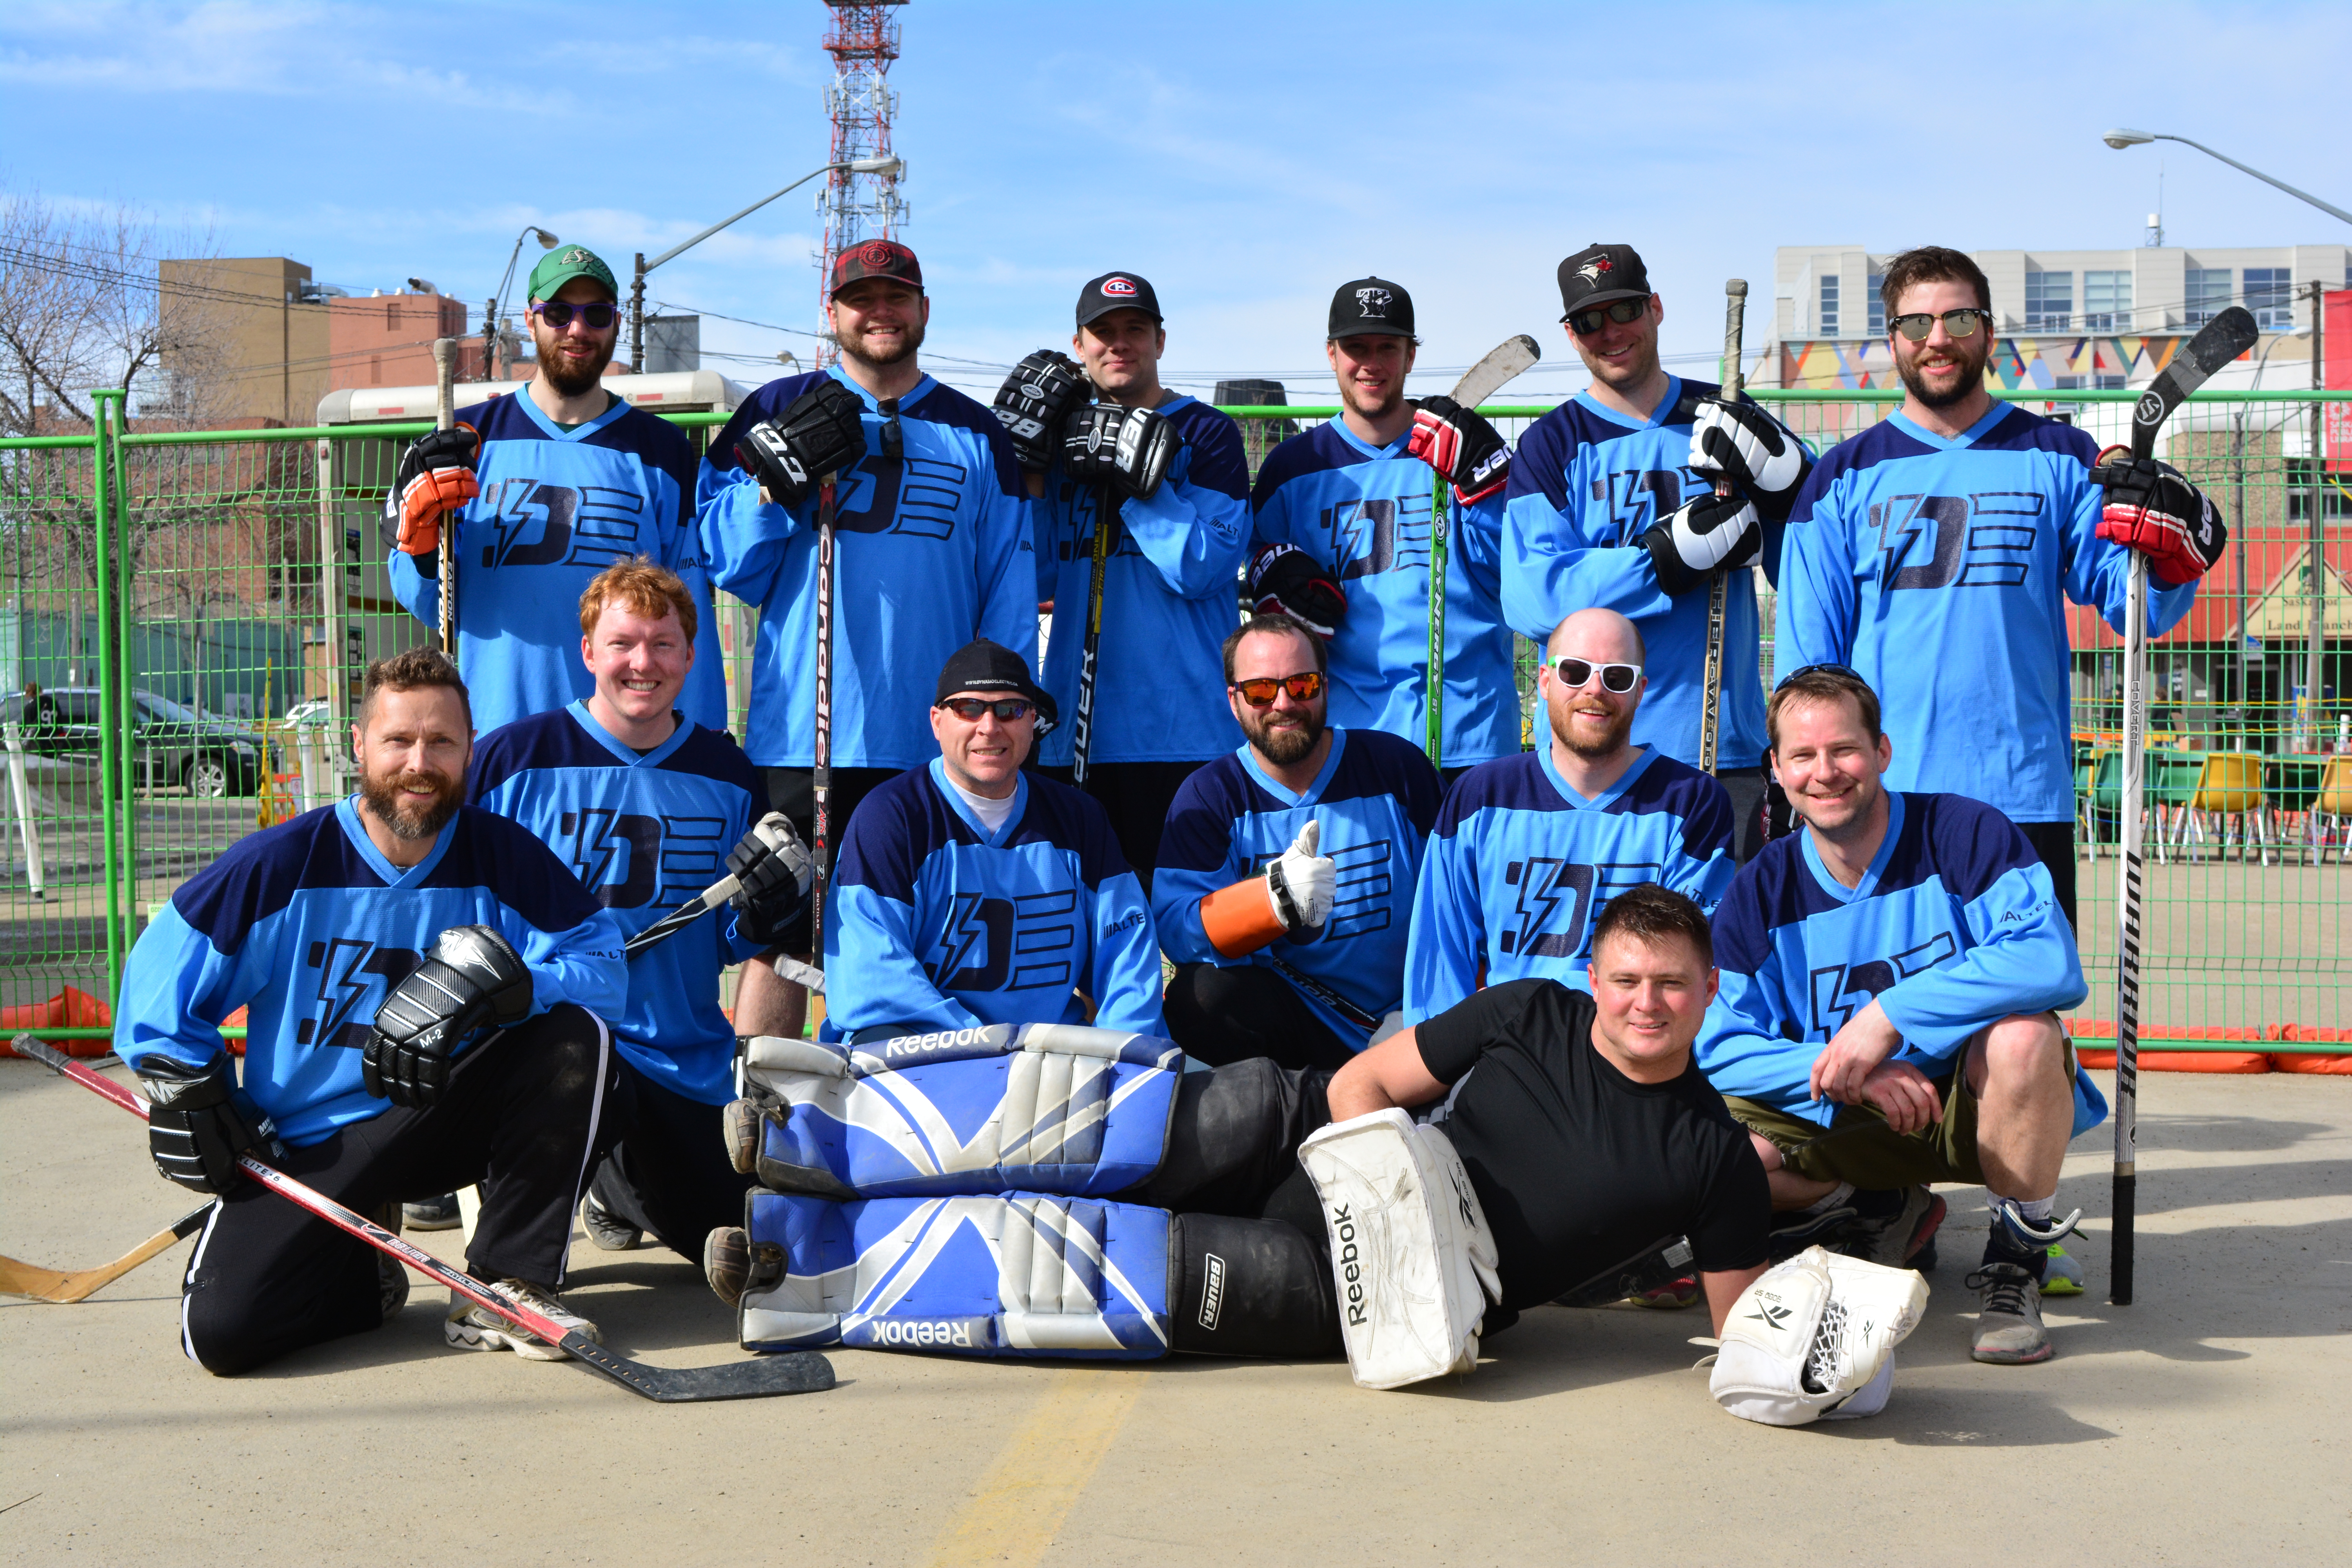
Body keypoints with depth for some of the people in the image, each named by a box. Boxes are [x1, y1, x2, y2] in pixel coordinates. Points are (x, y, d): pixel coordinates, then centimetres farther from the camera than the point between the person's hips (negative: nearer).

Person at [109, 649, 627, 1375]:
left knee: (574, 1036, -25)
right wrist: (184, 1090, -2)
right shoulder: (284, 864, -9)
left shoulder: (503, 858, -5)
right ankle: (363, 1278, 14)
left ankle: (506, 1286, -15)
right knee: (223, 1329, -22)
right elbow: (162, 967, 1)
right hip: (302, 1150, -1)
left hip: (446, 1122, 1)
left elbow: (602, 965, -14)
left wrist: (504, 983, -31)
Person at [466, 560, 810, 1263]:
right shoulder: (512, 758, -6)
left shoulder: (727, 775, 5)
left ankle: (612, 1185, 37)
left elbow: (737, 944, 10)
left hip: (687, 1053, 4)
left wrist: (763, 919, -12)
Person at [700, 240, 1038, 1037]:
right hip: (799, 733, -1)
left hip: (933, 743, 1)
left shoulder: (977, 436, 12)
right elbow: (724, 563, 5)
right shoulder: (778, 412, 9)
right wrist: (780, 484, -10)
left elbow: (1008, 595, 11)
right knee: (779, 939, -1)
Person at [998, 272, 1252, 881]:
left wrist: (1138, 477, -16)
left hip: (1183, 733, -4)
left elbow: (1203, 569, -10)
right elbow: (1033, 582, 7)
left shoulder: (1206, 433, 3)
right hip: (1073, 733, 4)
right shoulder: (1063, 434, 16)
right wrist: (1029, 464, -1)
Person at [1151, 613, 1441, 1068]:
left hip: (1409, 1028, -1)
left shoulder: (1396, 766, 4)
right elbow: (1175, 929, -14)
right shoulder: (1209, 796, 2)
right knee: (1202, 995, -30)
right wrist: (1277, 897, -32)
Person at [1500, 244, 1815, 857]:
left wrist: (1778, 472, -14)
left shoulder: (1725, 422, 11)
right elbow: (1531, 598, -11)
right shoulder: (1553, 443, 4)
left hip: (1726, 744, 2)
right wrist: (1672, 560, -18)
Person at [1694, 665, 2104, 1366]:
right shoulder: (1759, 893, -3)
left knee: (2022, 1035, -36)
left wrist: (1888, 1017, -33)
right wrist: (1842, 1069, -28)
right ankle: (1881, 1211, 8)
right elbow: (1716, 1048, -10)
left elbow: (2052, 961, -29)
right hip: (1848, 1123, 3)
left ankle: (2016, 1261, -11)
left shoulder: (1966, 834, -12)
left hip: (1971, 1105, -3)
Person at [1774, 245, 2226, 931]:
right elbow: (1805, 652, 7)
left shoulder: (2060, 461, 8)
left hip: (2026, 800, 0)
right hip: (1879, 807, 0)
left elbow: (2135, 608, 2)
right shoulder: (1845, 477, 8)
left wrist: (2172, 553, -19)